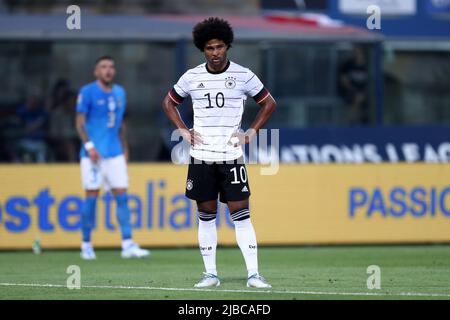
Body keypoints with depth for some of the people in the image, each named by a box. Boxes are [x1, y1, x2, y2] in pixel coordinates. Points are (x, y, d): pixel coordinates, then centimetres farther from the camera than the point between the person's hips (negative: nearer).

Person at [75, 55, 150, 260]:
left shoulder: (120, 93, 14)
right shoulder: (87, 92, -4)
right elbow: (80, 122, -7)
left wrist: (124, 149, 18)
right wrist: (89, 145, -17)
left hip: (115, 153, 5)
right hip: (94, 154, -5)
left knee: (122, 196, -2)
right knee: (92, 196, -3)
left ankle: (127, 245, -4)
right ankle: (86, 245, 7)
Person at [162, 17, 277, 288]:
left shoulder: (243, 75, -2)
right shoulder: (192, 77, 3)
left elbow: (269, 103, 9)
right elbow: (169, 102, 18)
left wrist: (252, 133, 0)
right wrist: (183, 130, 5)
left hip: (231, 155, -2)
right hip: (201, 156, 2)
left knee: (241, 214, -6)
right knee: (206, 216, 5)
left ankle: (253, 274, -6)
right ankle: (210, 274, 11)